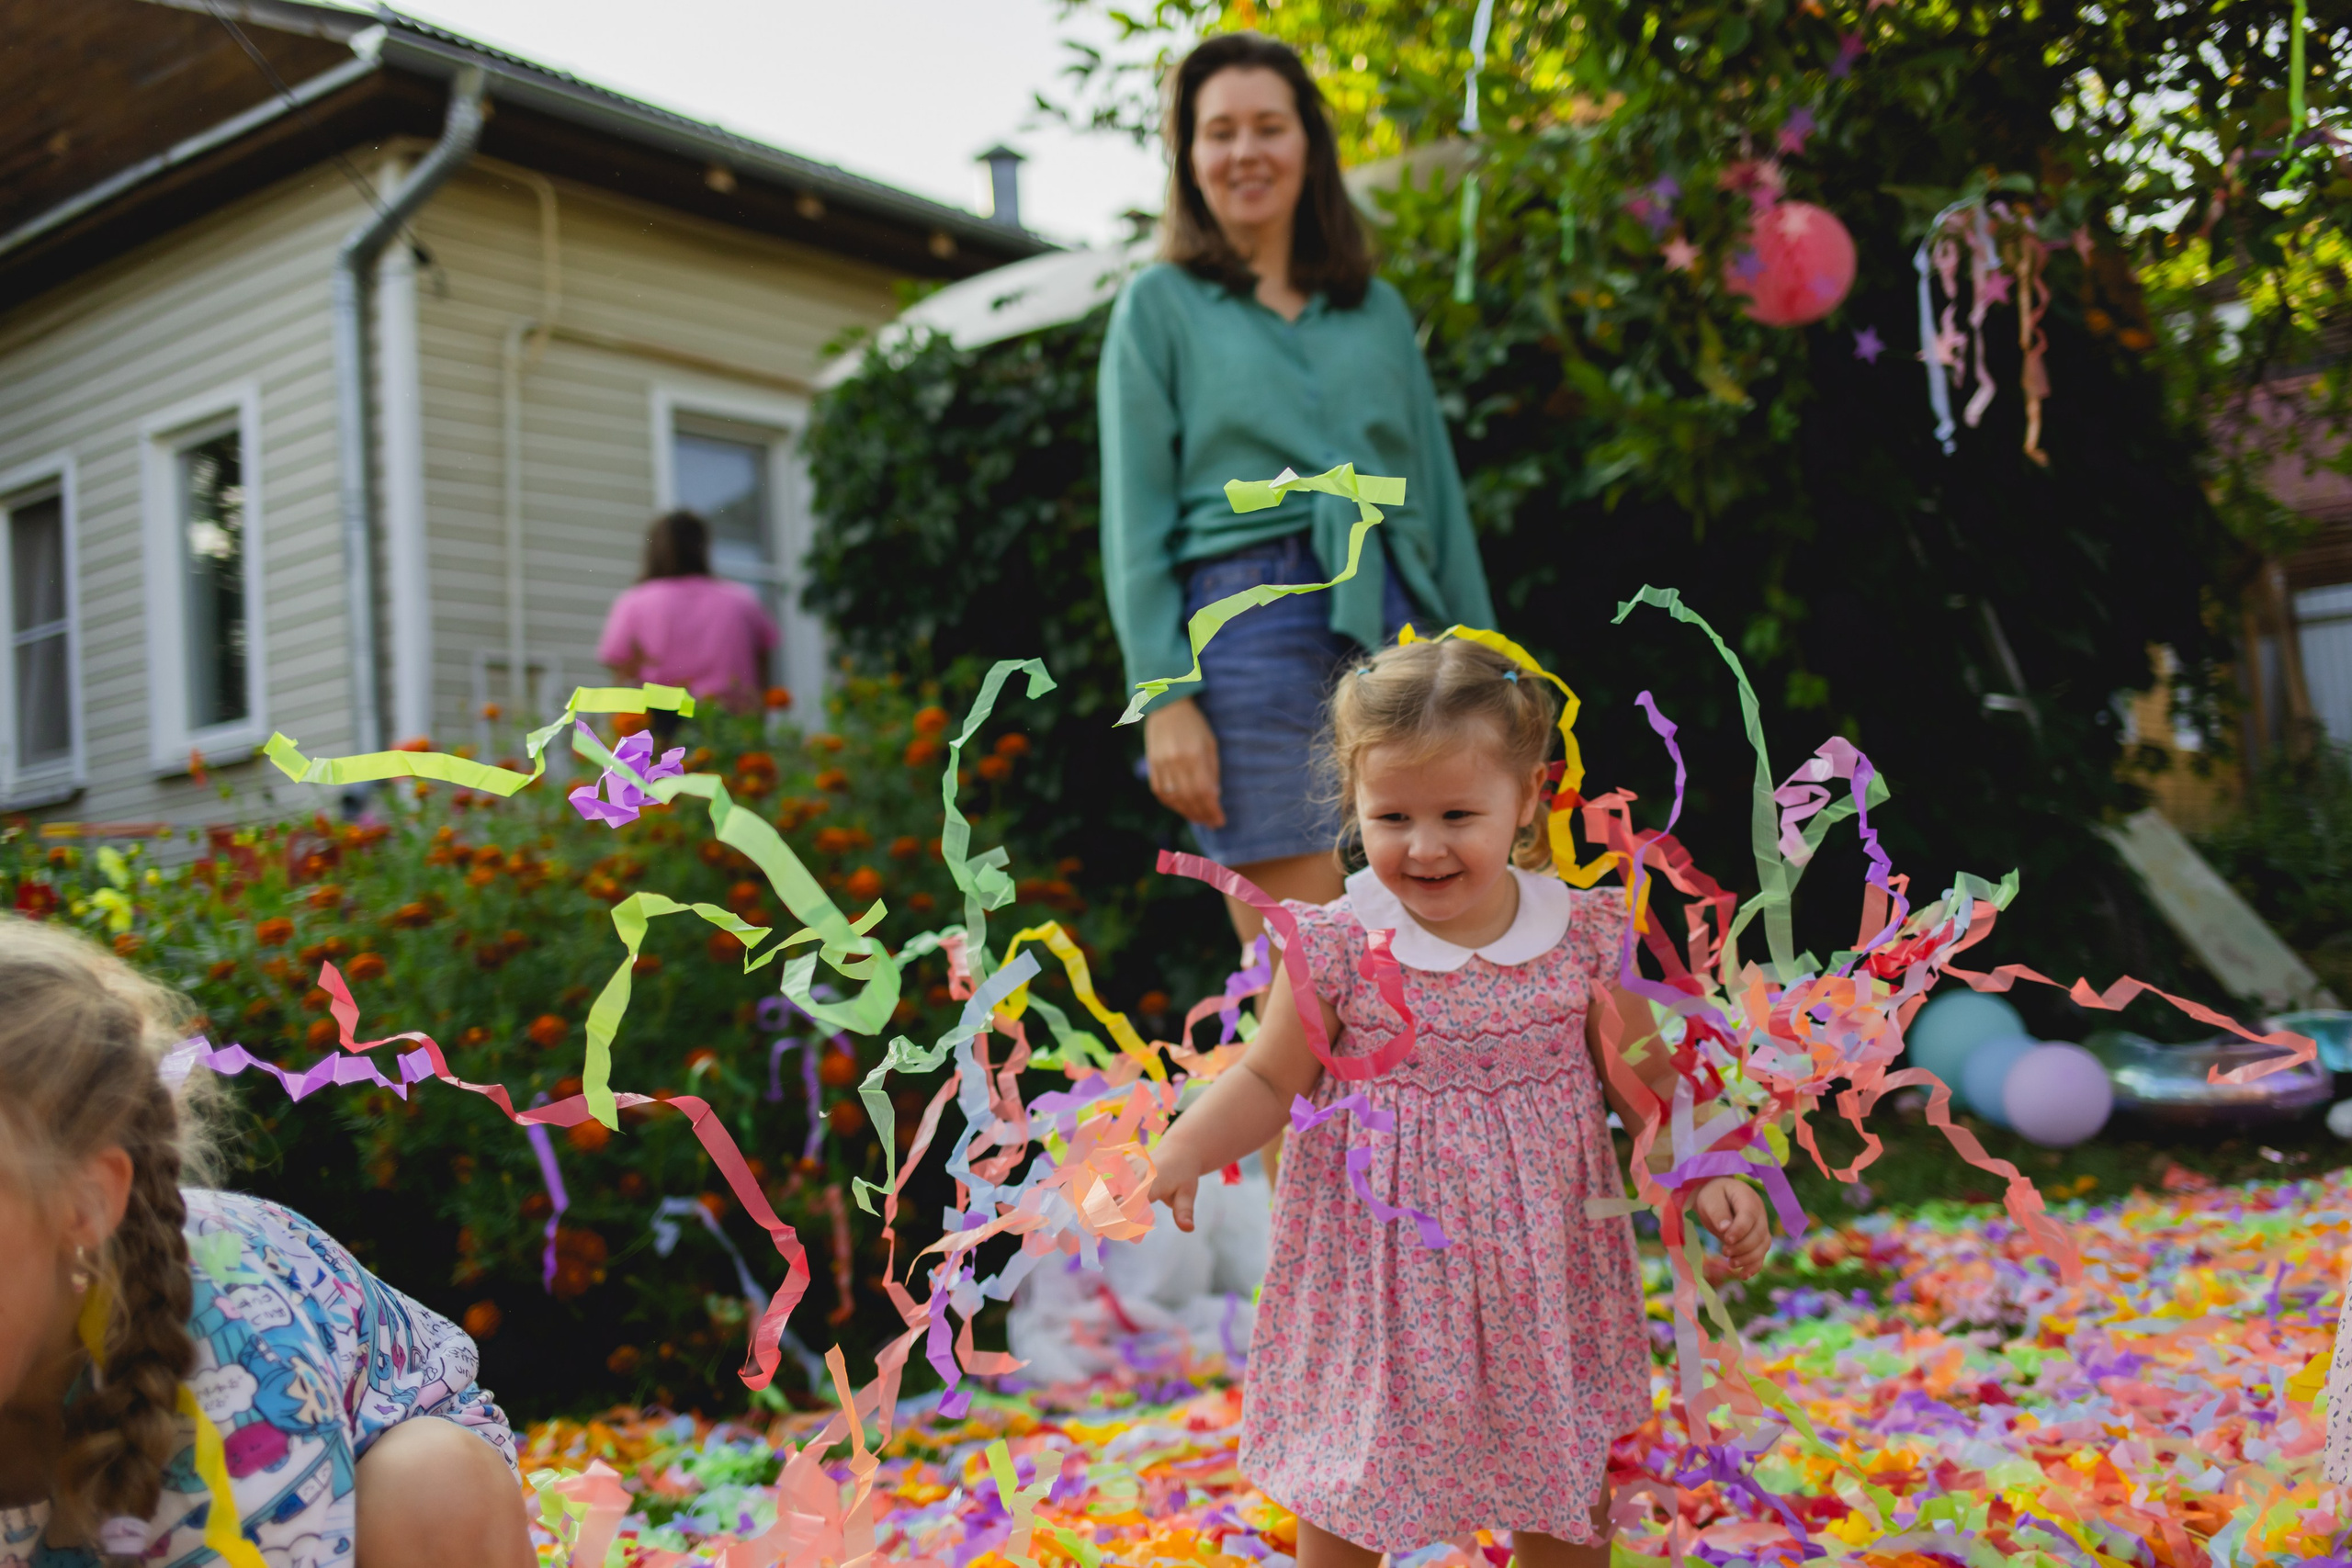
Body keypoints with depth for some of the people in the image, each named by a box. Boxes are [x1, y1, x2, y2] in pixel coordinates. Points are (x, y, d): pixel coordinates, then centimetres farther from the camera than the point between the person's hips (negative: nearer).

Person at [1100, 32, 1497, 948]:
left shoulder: (1378, 311, 20)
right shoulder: (1158, 306, 10)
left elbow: (1437, 494, 20)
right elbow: (1135, 520, 3)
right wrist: (1165, 697, -8)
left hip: (1393, 629, 4)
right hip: (1250, 630, -3)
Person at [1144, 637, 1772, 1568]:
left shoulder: (1583, 936, -9)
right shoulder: (1338, 948, -13)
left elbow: (1645, 1080, 2)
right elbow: (1269, 1082, -4)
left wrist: (1709, 1180, -9)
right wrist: (1184, 1150, -19)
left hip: (1539, 1269, 2)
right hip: (1381, 1272, -1)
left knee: (1565, 1486, 16)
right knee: (1345, 1490, 12)